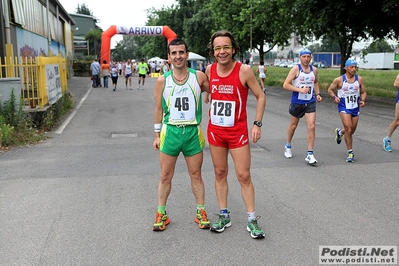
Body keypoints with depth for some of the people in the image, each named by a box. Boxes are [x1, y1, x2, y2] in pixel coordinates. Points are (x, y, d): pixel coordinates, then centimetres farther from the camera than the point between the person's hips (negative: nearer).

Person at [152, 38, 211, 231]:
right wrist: (157, 135, 4)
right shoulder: (162, 80, -1)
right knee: (165, 176, 9)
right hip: (170, 131, 0)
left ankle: (201, 212, 25)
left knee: (196, 175, 11)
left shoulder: (199, 77, -2)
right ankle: (161, 213, 24)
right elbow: (158, 109, 4)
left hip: (193, 132, 0)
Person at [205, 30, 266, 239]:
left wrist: (257, 124, -11)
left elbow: (260, 96, -5)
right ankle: (224, 216, 25)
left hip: (238, 131, -4)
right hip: (215, 130, 4)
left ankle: (252, 219, 14)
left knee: (244, 176, 0)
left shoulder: (244, 71, -14)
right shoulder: (209, 70, -2)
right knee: (220, 173, 11)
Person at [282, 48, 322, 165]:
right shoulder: (296, 69, -9)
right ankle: (288, 146, 38)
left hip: (310, 102, 3)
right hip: (297, 102, -3)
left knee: (312, 127, -9)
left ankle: (310, 154, -3)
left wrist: (318, 94, 10)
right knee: (293, 125, 14)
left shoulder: (314, 69, 5)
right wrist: (300, 89, -23)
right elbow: (285, 85, -15)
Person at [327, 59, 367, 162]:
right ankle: (350, 153, 1)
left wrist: (363, 100, -10)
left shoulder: (359, 79, 1)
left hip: (355, 108, 4)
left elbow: (364, 92, 10)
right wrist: (334, 97, -15)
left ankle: (339, 132, 48)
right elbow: (330, 90, 4)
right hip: (344, 107, -4)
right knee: (348, 130, -12)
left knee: (352, 131, 14)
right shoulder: (339, 80, -8)